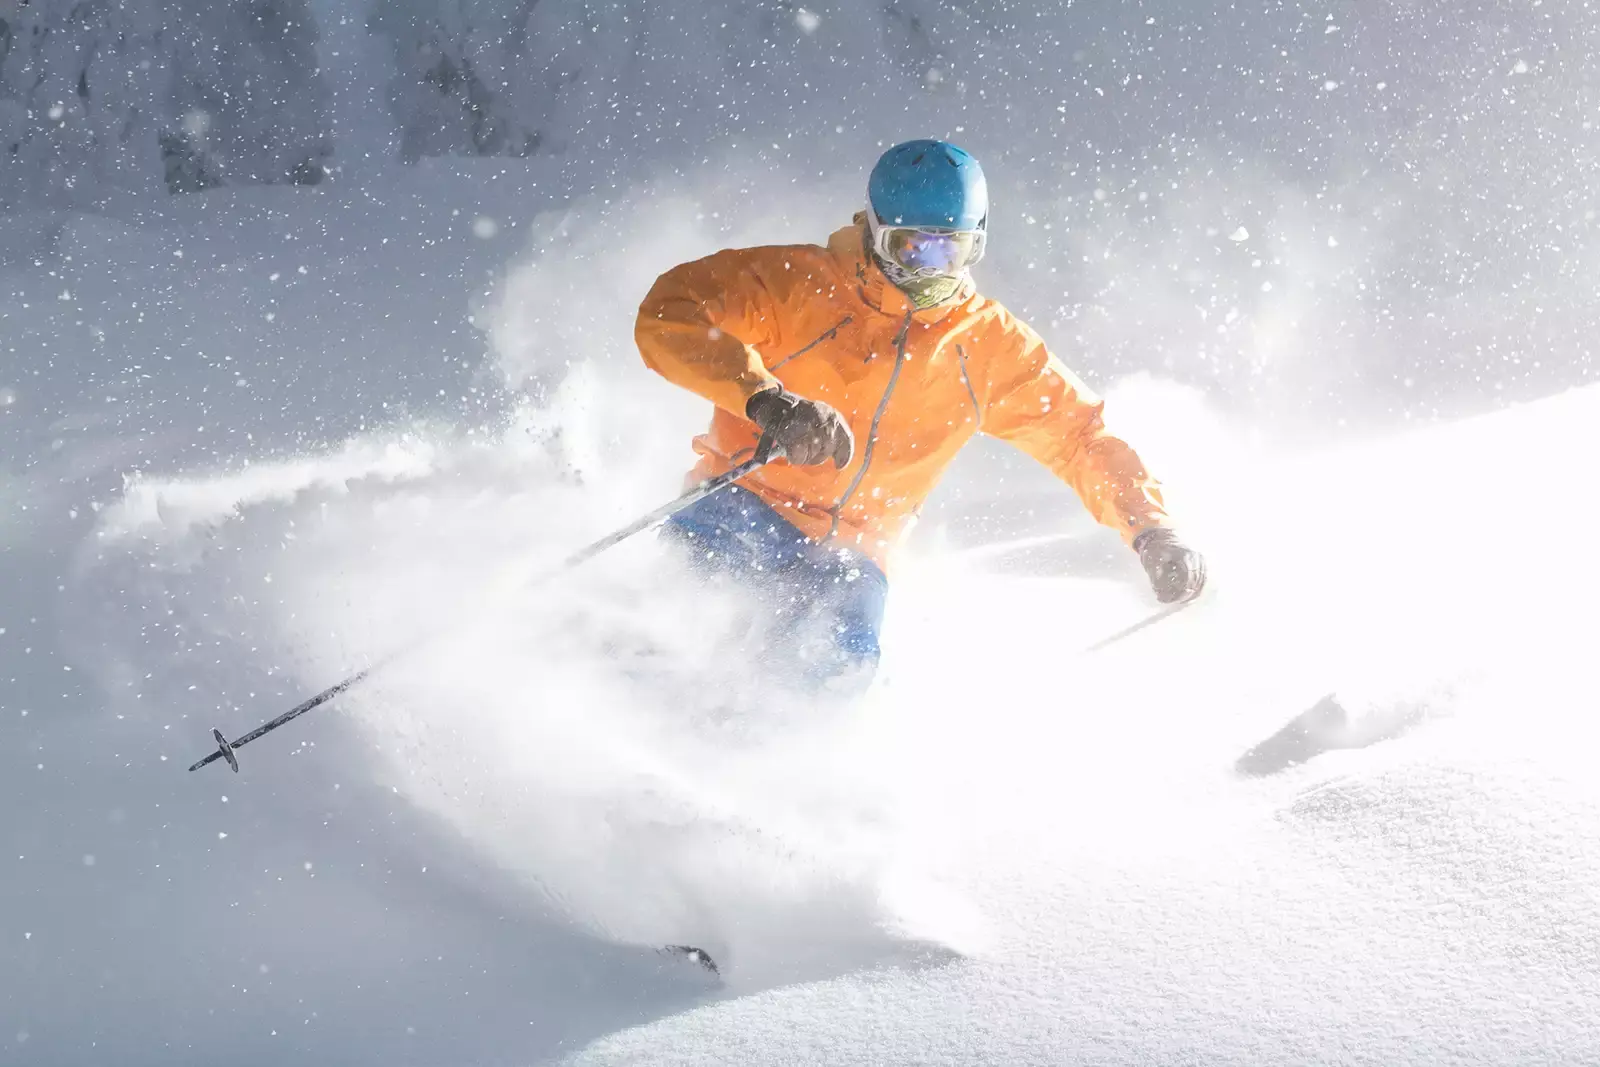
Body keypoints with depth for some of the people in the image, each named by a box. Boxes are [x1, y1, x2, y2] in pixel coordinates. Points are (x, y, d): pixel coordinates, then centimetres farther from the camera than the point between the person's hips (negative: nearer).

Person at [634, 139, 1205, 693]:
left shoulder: (991, 347, 4)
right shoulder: (798, 284, -8)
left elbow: (1080, 436, 10)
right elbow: (669, 314, -20)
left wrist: (1151, 530, -6)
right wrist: (765, 398, -35)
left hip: (849, 553, 2)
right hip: (745, 502, -2)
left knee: (841, 659, -30)